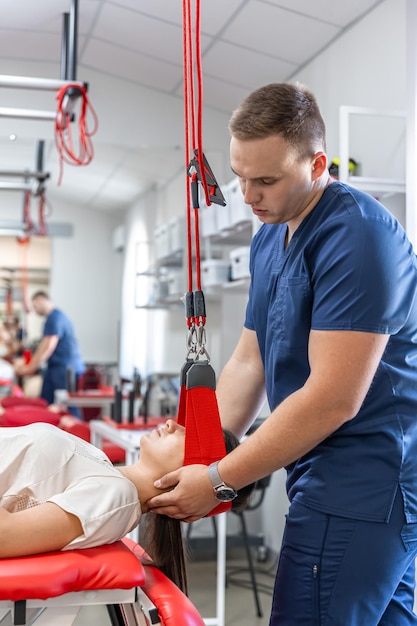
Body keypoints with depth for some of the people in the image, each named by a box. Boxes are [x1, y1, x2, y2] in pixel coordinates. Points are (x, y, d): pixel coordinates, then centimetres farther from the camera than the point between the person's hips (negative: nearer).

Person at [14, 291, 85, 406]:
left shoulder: (55, 318, -13)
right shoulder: (54, 316, 17)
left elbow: (48, 347, -19)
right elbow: (44, 346, 23)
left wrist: (30, 368, -15)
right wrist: (30, 365, 22)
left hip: (66, 370, -10)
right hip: (55, 368, 10)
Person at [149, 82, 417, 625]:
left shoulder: (357, 236, -18)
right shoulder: (269, 238, 13)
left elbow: (335, 399, -22)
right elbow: (249, 362, 14)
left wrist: (220, 479, -16)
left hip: (357, 490, -9)